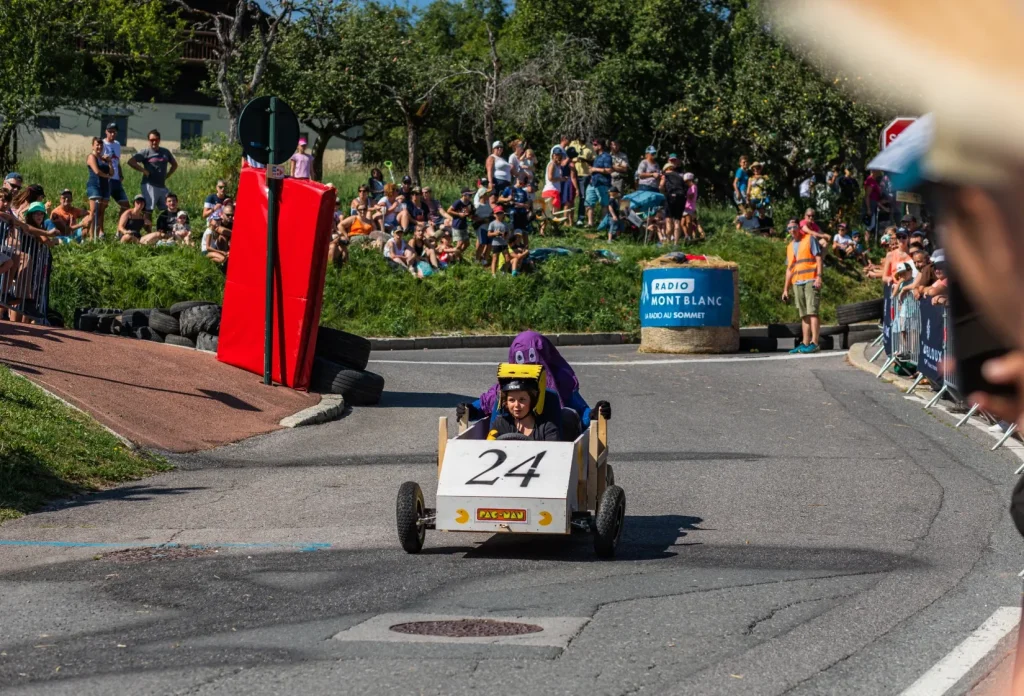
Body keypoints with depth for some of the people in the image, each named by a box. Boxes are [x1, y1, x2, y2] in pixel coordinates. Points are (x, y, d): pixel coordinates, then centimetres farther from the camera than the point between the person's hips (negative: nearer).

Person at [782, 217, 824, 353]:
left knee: (812, 312, -13)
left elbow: (818, 258, -3)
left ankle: (814, 343, -18)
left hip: (811, 281, -6)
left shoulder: (810, 239, 4)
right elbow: (789, 269, 24)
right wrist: (785, 289, 18)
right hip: (797, 283, 6)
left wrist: (819, 276, -16)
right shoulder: (790, 246, 22)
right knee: (804, 315, 7)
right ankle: (805, 343, 8)